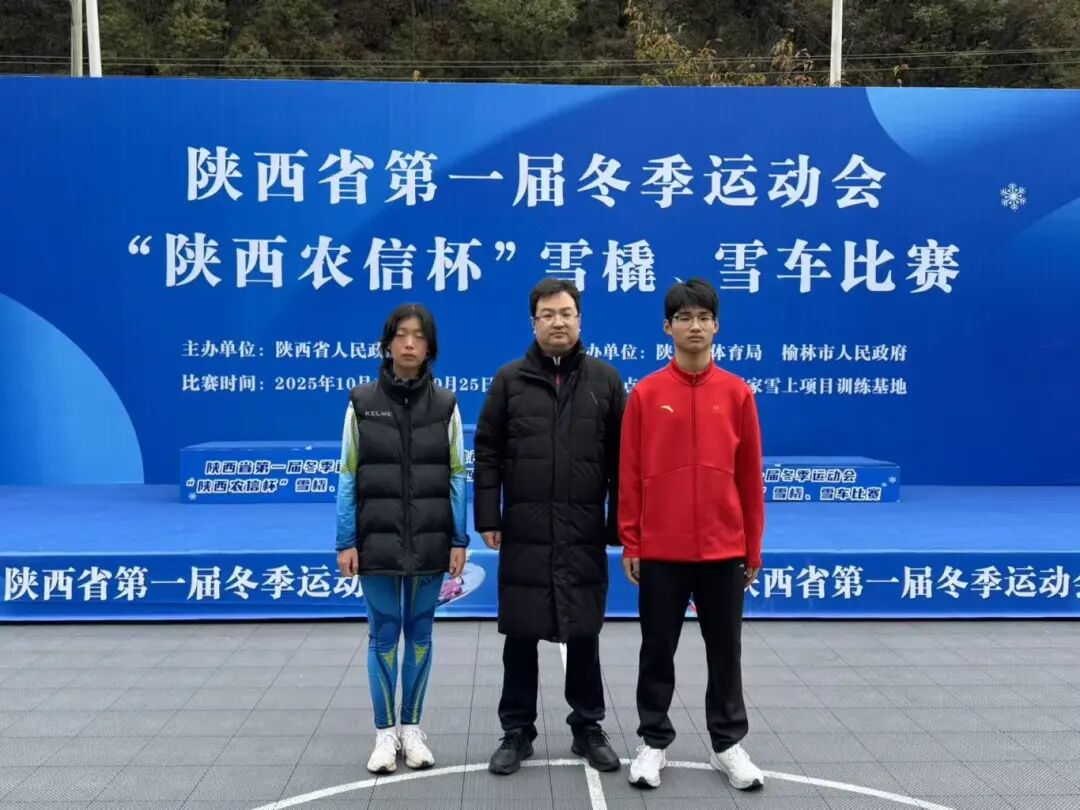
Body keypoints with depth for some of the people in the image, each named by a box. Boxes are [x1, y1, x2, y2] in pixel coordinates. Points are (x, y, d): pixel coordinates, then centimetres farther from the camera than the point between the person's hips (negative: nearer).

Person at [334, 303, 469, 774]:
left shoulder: (445, 405, 1)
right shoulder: (362, 403, -1)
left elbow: (457, 476, 3)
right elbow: (347, 476, 0)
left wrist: (459, 539, -2)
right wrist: (346, 541, -4)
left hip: (429, 541, 1)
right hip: (378, 540, -1)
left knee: (420, 632, 10)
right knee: (383, 634, 6)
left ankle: (411, 727, 24)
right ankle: (385, 732, 19)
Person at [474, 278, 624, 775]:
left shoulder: (605, 380, 4)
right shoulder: (510, 380, 4)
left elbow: (621, 459, 3)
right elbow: (487, 454, 3)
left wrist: (618, 525, 0)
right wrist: (488, 518, -3)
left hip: (584, 535, 0)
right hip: (523, 534, 0)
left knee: (584, 636, 9)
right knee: (520, 637, 8)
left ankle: (588, 729, 26)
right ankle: (517, 732, 22)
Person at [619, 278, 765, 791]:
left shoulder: (737, 393, 1)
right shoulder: (646, 393, -2)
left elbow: (750, 477, 4)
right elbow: (630, 475, 0)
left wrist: (752, 549, 5)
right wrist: (630, 543, -1)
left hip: (723, 550, 1)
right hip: (660, 550, -1)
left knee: (725, 650, 12)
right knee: (657, 650, 10)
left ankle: (728, 744, 27)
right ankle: (654, 742, 25)